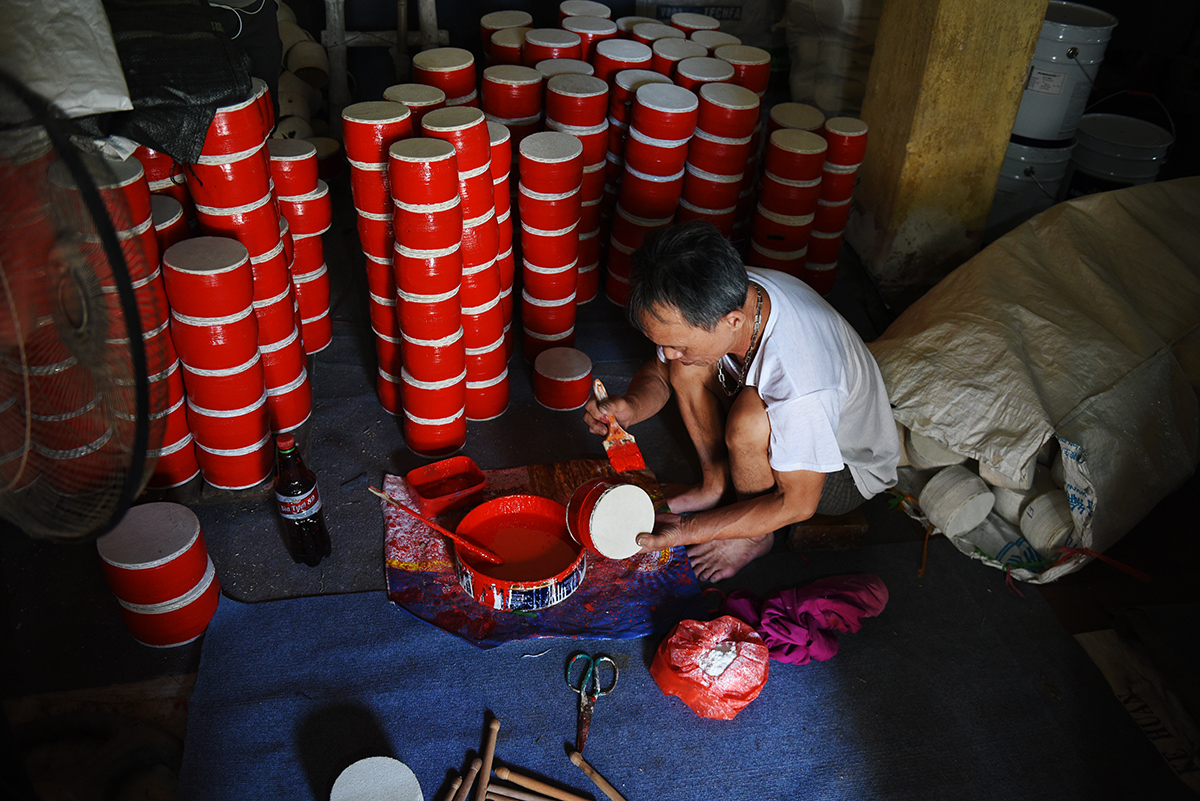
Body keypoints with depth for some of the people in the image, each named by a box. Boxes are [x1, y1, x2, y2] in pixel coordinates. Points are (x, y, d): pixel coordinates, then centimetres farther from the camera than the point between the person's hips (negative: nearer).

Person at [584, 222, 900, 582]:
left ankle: (754, 536, -5)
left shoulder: (799, 385, -43)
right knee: (688, 367, -12)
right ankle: (716, 484, 5)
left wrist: (687, 531, -28)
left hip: (849, 468, -6)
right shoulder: (720, 298, -23)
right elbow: (660, 371, -5)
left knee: (750, 417, -34)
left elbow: (797, 505, -29)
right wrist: (630, 407, -27)